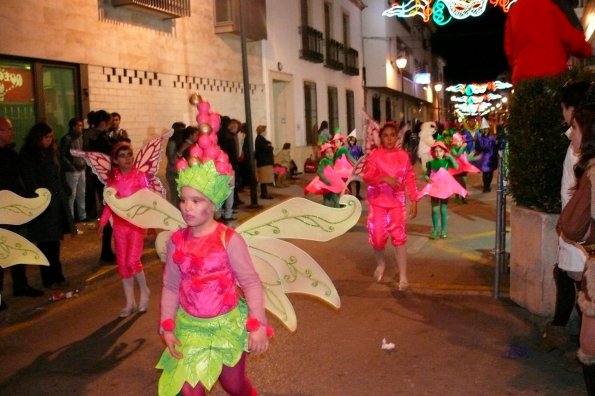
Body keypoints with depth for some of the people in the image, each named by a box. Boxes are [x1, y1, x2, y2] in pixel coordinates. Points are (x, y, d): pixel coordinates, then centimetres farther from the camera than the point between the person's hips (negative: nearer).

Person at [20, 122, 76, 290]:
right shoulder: (28, 155, -6)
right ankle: (49, 279, 11)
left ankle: (57, 275, 21)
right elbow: (29, 182, -10)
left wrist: (63, 193, 9)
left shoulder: (52, 152, 12)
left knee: (55, 240, 11)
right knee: (45, 243, 1)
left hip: (57, 202, 6)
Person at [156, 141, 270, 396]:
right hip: (190, 326, 3)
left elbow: (251, 282, -14)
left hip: (226, 324, -3)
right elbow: (171, 286, 2)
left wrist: (257, 325, -16)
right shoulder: (177, 241, -5)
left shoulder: (229, 239, -17)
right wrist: (167, 327, 0)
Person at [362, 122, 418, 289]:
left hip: (397, 202, 1)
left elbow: (410, 179, 4)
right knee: (377, 236, 2)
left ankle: (403, 276, 4)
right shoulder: (374, 154, -4)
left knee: (399, 237, -3)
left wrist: (413, 201, 0)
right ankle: (380, 264, 34)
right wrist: (385, 178, -30)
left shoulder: (403, 155, 2)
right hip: (378, 201, 0)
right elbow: (367, 176, -14)